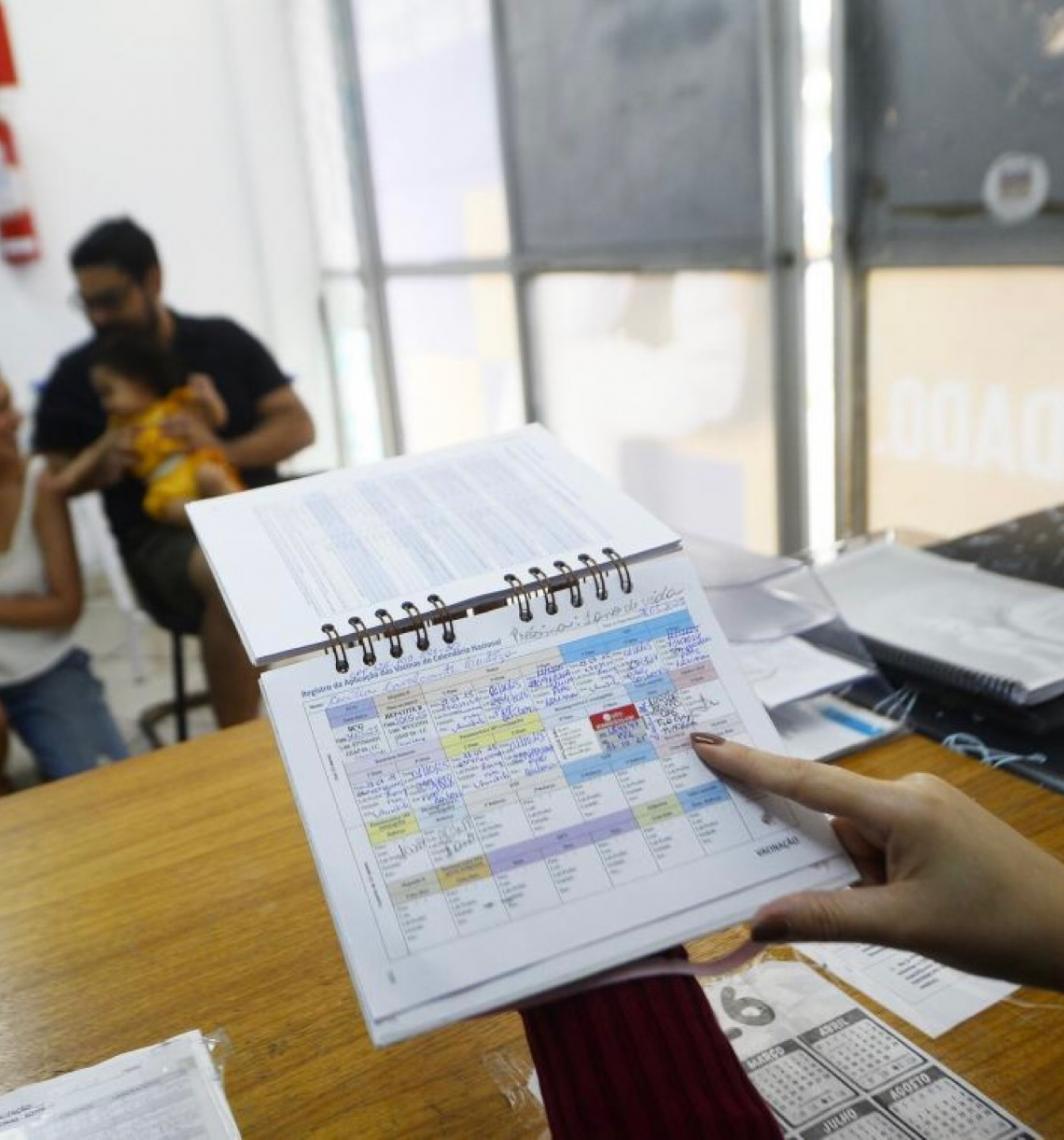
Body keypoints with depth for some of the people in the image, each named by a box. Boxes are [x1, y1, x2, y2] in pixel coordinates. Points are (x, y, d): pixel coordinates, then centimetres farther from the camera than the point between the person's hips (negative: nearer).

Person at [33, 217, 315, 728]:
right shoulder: (76, 375, 7)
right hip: (162, 536, -2)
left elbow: (297, 425, 4)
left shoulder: (224, 341, 9)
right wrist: (102, 465, -13)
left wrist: (224, 451, -15)